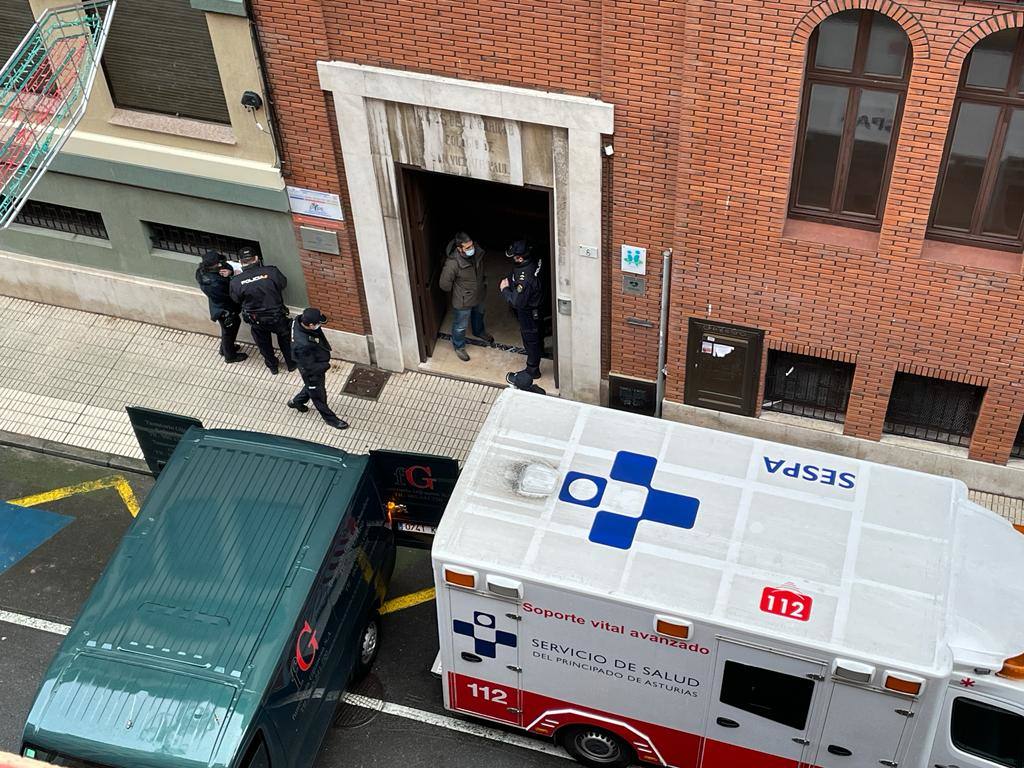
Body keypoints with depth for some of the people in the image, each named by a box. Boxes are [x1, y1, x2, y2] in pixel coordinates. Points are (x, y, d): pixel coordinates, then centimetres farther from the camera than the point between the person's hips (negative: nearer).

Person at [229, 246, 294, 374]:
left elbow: (236, 299, -3)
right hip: (277, 316, -1)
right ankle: (291, 363, 45)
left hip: (256, 321, 1)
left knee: (264, 345, 28)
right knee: (285, 339, 28)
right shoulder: (271, 272, -24)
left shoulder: (236, 282, -21)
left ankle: (272, 366, 48)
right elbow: (283, 283, -5)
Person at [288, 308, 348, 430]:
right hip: (313, 373, -8)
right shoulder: (303, 345, -45)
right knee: (319, 396, 21)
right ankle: (330, 418, 45)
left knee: (311, 388, 35)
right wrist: (326, 365, -15)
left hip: (317, 363, 8)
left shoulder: (299, 321, -23)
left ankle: (296, 402, 61)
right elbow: (310, 367, -30)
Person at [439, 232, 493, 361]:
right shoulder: (452, 263, -38)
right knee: (461, 325, 19)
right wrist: (458, 291, -7)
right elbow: (444, 284, -24)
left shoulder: (477, 252, -21)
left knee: (478, 315, 34)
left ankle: (479, 332, 65)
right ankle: (459, 347, 45)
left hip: (479, 295, 6)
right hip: (463, 301, -6)